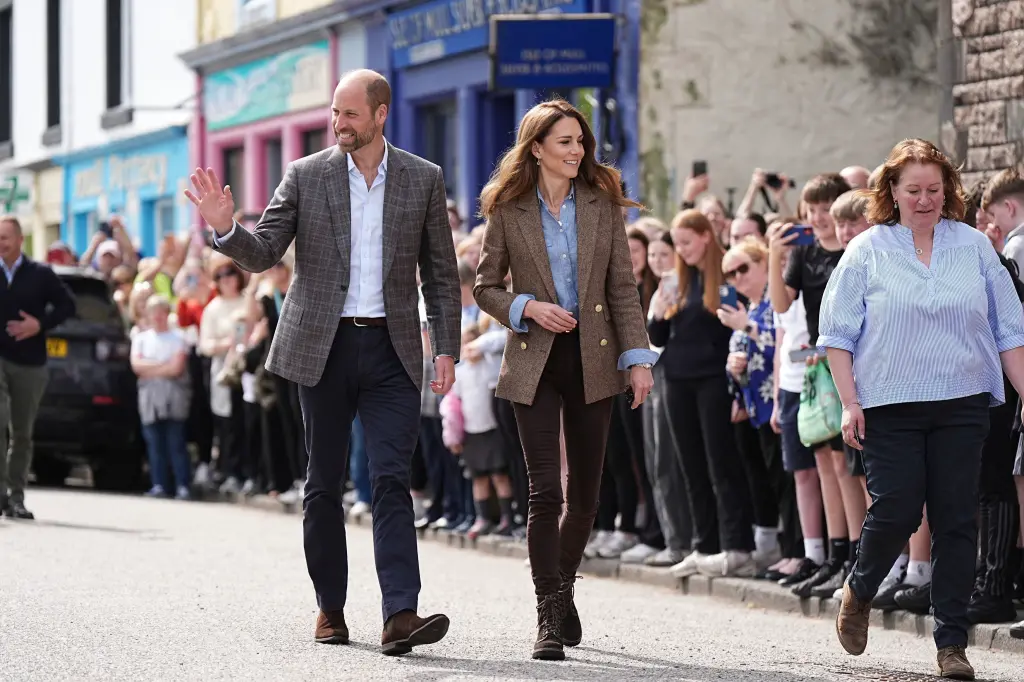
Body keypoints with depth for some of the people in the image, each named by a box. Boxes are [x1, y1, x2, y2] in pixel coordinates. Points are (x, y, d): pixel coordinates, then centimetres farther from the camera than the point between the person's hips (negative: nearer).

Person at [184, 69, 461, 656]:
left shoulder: (424, 179, 5)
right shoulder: (305, 176, 3)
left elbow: (441, 273, 8)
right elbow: (263, 253, -1)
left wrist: (446, 348, 1)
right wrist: (226, 229, -21)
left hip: (392, 351, -1)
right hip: (323, 348, 1)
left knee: (393, 480, -11)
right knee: (324, 485, 7)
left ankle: (400, 614, -18)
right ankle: (330, 608, 19)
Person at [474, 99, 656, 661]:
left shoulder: (602, 205, 5)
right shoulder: (508, 210, 0)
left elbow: (623, 287, 4)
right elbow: (484, 288, 6)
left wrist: (638, 358, -4)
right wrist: (528, 308, -13)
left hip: (592, 360, 2)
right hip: (534, 361, -2)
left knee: (585, 493, 8)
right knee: (545, 491, -10)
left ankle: (562, 589, 31)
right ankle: (550, 618, -6)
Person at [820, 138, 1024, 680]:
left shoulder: (975, 247, 9)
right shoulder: (868, 252, 3)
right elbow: (838, 334, 3)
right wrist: (849, 402, -5)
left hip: (962, 406, 2)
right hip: (890, 407, -2)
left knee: (956, 520, 0)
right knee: (895, 510, -7)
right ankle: (859, 591, 24)